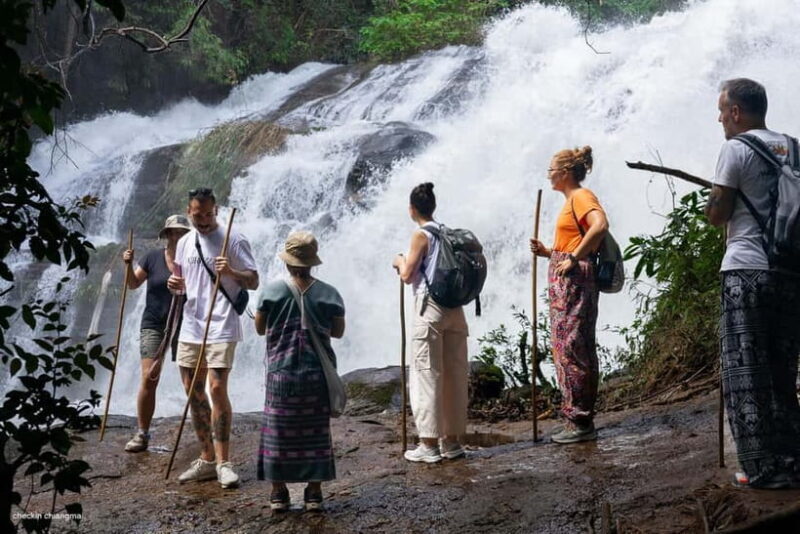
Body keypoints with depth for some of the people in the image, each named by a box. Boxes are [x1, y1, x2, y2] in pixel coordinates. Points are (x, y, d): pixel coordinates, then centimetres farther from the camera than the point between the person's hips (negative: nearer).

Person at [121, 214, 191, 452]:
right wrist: (129, 264, -8)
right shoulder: (153, 257, 2)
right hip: (153, 325, 0)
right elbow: (133, 284, 9)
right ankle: (142, 433, 3)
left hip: (183, 325, 0)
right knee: (148, 379, -6)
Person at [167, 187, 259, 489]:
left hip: (221, 328, -6)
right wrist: (175, 284, -1)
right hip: (190, 326, 7)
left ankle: (223, 463, -9)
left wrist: (231, 272, -26)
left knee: (217, 389, -15)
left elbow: (253, 282, -6)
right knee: (193, 392, 8)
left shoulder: (233, 240, -5)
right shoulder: (185, 243, 13)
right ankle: (207, 459, 18)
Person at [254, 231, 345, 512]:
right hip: (317, 375, 1)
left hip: (281, 373, -1)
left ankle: (278, 493, 13)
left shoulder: (272, 291, -7)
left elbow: (260, 328, 3)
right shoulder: (329, 294, -4)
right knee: (315, 432, 9)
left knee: (278, 430, 9)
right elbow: (338, 331, 7)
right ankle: (314, 493, 12)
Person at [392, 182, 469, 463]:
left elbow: (407, 276, -8)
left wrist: (400, 262, 14)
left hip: (430, 308, -7)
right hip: (454, 309, 7)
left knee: (427, 374, -2)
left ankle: (429, 445, -1)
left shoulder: (421, 235, -8)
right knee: (454, 374, 9)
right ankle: (452, 440, 16)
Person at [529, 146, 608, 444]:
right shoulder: (571, 201, 22)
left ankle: (580, 424, -6)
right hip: (563, 284, 11)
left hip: (574, 281, -11)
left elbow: (600, 225, -27)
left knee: (571, 350, -9)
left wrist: (574, 258, -24)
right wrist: (546, 251, 9)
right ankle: (580, 422, 16)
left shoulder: (581, 196, -8)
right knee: (566, 350, 11)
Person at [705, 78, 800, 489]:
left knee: (745, 374, -1)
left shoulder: (736, 149, -5)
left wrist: (716, 197, 14)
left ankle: (762, 469, -3)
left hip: (747, 272, -6)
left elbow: (716, 215, -6)